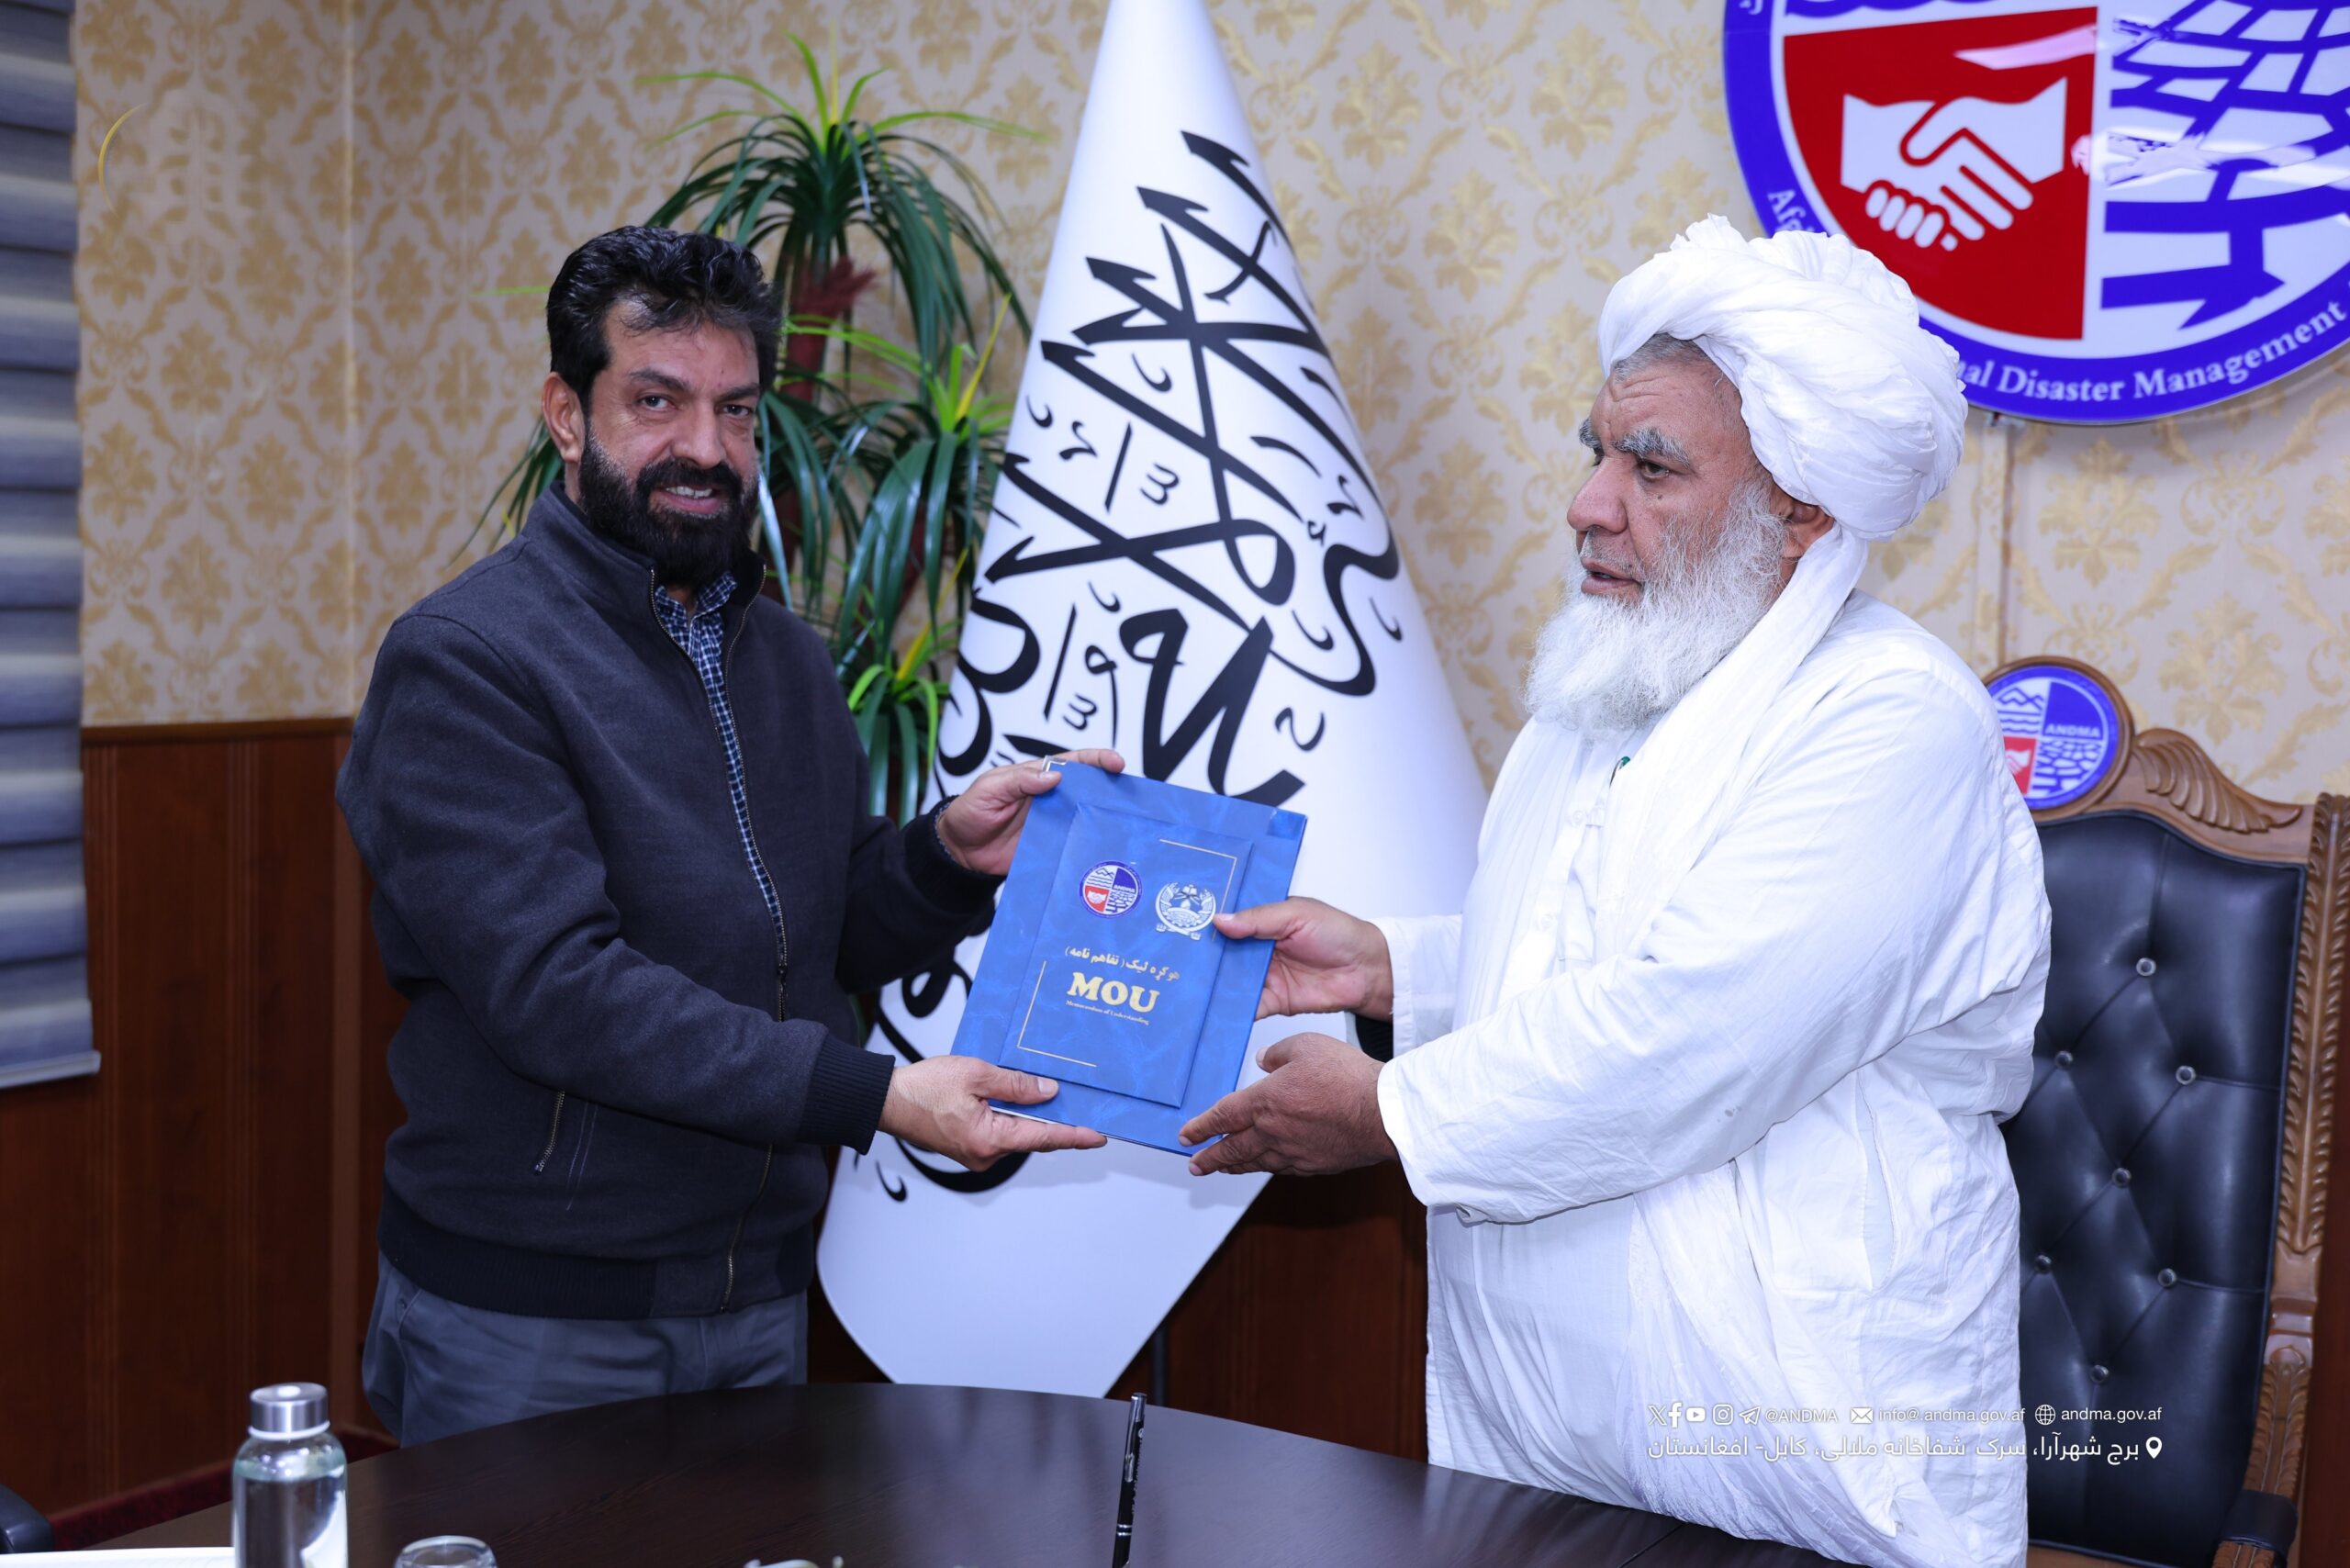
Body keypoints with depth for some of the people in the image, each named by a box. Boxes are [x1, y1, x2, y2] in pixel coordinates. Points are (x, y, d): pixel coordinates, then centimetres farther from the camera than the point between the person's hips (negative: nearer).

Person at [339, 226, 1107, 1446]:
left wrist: (950, 854, -9)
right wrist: (874, 1092, -28)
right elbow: (554, 985, -24)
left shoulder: (786, 658, 9)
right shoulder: (462, 660, -14)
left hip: (759, 1297, 7)